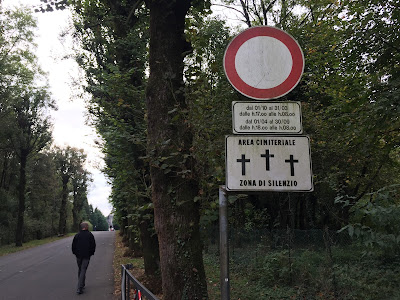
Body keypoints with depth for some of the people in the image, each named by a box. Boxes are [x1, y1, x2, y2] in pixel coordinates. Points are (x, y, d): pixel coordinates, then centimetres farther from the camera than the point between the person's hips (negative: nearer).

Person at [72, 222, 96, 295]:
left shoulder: (77, 235, 3)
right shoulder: (90, 235, -4)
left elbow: (73, 246, 5)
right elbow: (93, 245, -2)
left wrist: (75, 253, 17)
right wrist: (91, 253, 11)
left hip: (78, 256, 3)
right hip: (86, 256, -3)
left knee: (80, 270, 18)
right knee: (83, 270, -3)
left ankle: (81, 285, 27)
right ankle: (79, 288, -10)